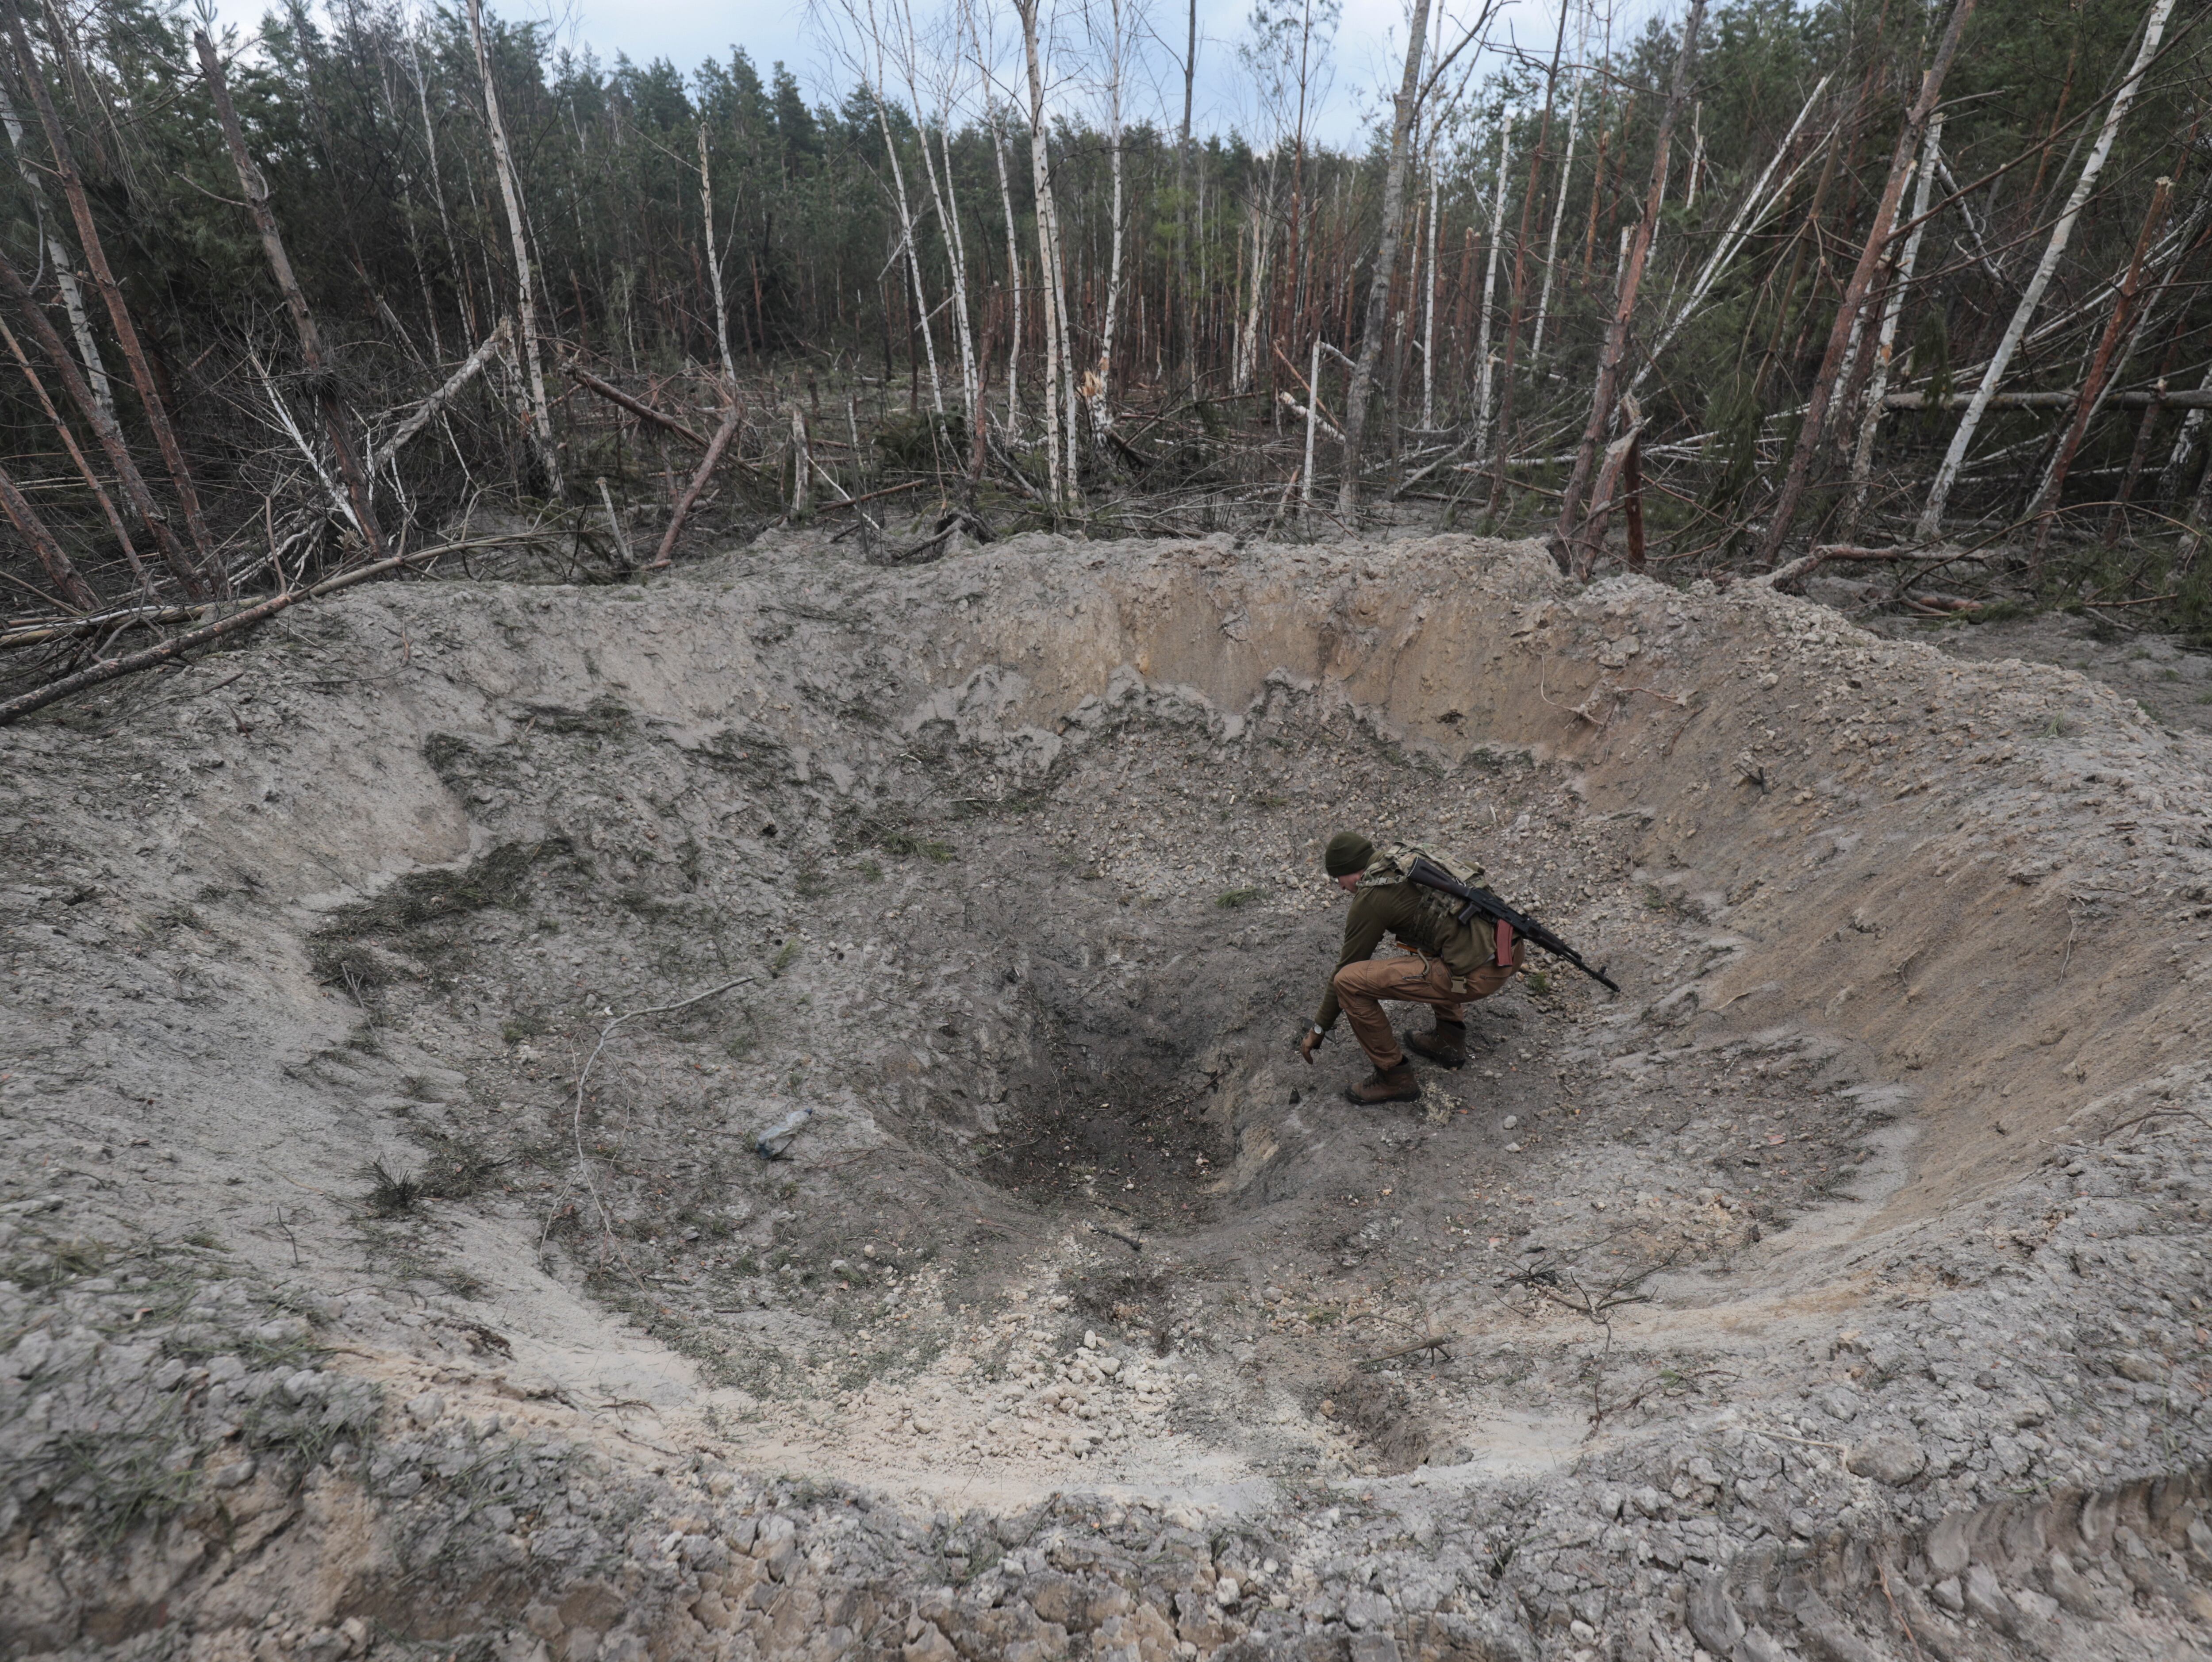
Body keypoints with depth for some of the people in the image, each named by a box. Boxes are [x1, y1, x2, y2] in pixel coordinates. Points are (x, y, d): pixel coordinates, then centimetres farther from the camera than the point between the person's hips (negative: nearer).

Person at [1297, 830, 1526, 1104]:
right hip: (1512, 947, 9)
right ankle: (1450, 1039, 30)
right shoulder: (1408, 859, 20)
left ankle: (1395, 1078, 10)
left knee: (1349, 982, -6)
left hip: (1479, 974, -9)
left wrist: (1319, 1029, 19)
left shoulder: (1370, 897, -3)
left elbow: (1348, 965, 6)